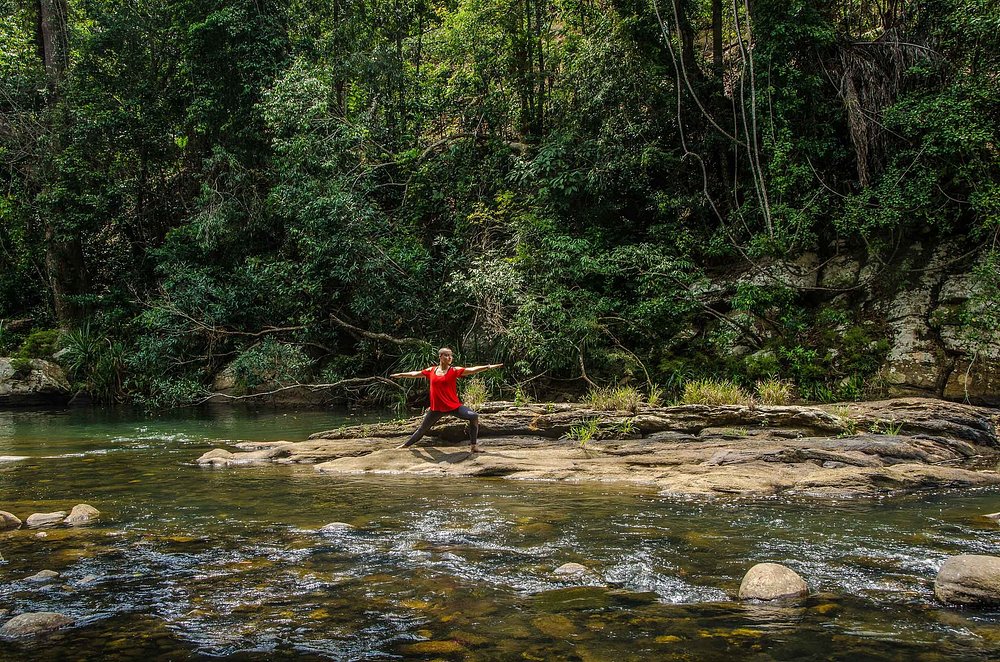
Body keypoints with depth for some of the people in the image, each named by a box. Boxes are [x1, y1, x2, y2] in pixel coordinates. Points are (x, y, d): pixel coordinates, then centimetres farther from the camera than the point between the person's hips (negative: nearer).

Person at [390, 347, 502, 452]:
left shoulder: (454, 370, -6)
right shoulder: (431, 371, 2)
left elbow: (471, 370, -17)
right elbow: (415, 374, 16)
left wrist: (488, 367, -29)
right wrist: (401, 375, 26)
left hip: (454, 406, -2)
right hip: (436, 408, 2)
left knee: (474, 416, -25)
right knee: (422, 429, 16)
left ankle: (473, 445, -15)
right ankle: (406, 445, 40)